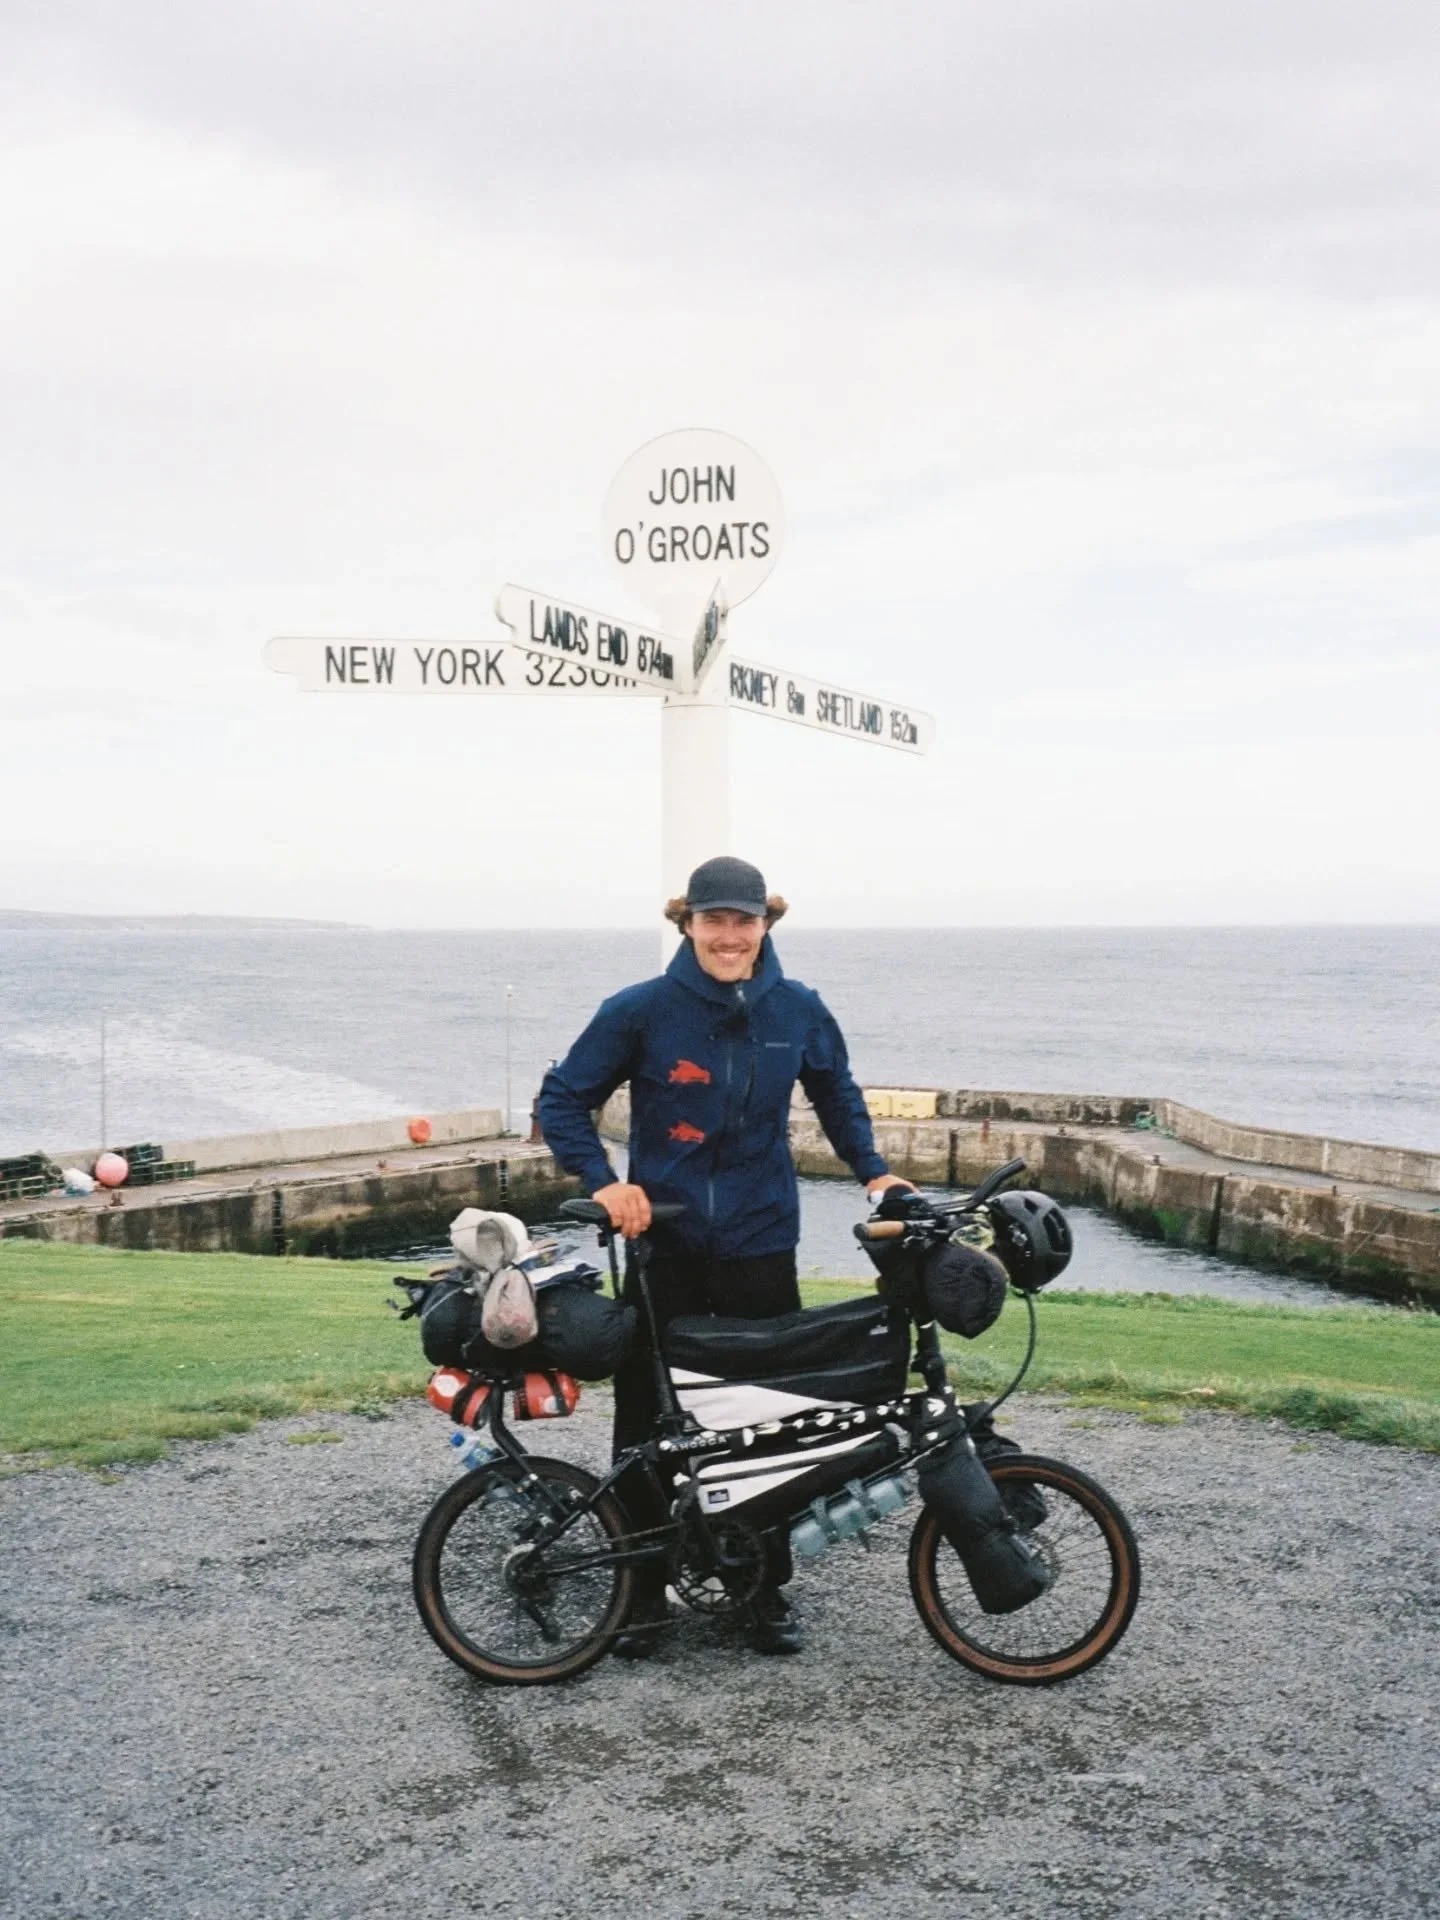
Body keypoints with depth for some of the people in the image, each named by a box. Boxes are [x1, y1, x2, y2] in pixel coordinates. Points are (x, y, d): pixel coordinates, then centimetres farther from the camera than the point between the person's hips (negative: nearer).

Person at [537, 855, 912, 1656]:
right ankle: (646, 1589, 20)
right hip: (663, 1247, -1)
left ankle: (769, 1589, 22)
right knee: (646, 1422, 5)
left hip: (759, 1249, 1)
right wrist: (604, 1181, -13)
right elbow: (563, 1100, -1)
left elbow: (838, 1091, 18)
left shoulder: (798, 1010, -1)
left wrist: (872, 1170, 7)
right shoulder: (642, 1010, -8)